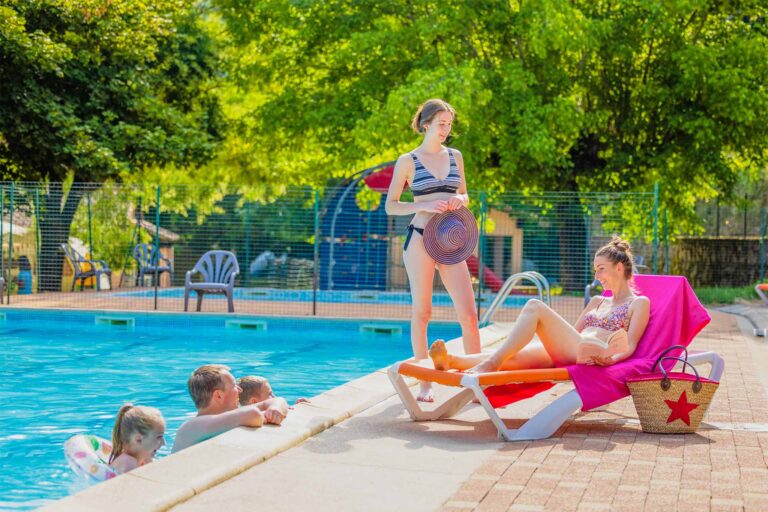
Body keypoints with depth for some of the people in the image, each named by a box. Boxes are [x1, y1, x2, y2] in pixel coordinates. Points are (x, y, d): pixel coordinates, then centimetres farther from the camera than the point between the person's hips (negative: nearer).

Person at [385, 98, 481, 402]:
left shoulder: (455, 157, 11)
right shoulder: (408, 161, 0)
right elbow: (390, 205, 0)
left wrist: (460, 200, -3)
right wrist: (425, 205, -15)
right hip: (420, 238, -3)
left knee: (468, 314, -2)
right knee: (421, 312, 2)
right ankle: (425, 383, 11)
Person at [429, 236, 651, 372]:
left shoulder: (639, 303, 11)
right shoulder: (597, 302, 33)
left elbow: (630, 345, -2)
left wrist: (612, 358, -21)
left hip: (592, 356, -7)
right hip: (566, 354, 7)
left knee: (535, 307, -24)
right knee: (510, 357, -20)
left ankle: (491, 364, -35)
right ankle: (450, 361, -40)